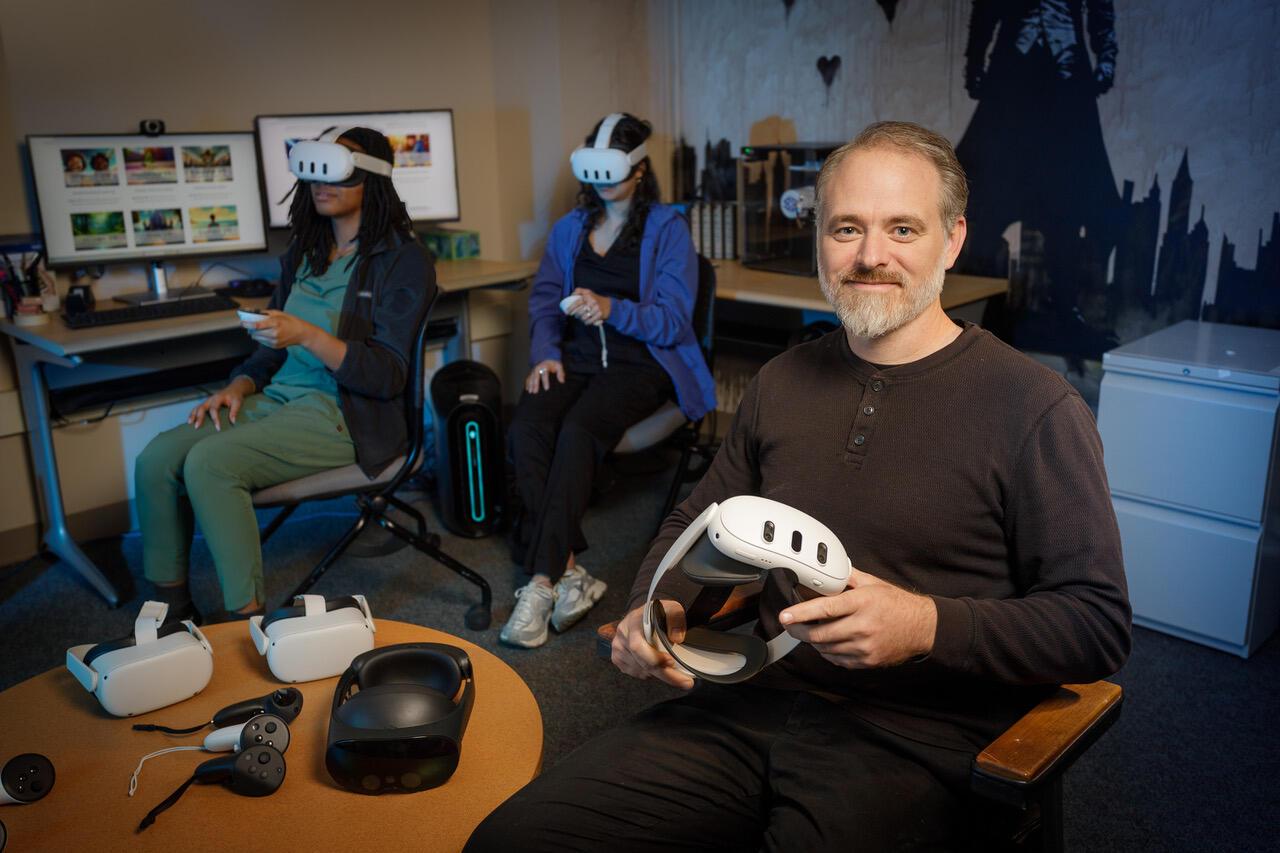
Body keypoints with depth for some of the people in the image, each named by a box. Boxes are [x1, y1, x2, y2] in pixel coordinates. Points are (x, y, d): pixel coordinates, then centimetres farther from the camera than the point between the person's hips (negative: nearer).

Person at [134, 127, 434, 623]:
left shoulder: (402, 258, -6)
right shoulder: (304, 254, 17)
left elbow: (388, 376, -14)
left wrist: (309, 336, -26)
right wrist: (238, 387, 2)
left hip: (348, 415, -7)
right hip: (279, 396, 7)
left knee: (209, 462, -27)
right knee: (157, 458, -13)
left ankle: (246, 620, -17)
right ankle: (172, 609, 1)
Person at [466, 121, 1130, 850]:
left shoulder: (1034, 408, -6)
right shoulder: (782, 382, 11)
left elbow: (1101, 625, -6)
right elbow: (698, 521, 22)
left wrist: (927, 625, -21)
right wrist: (656, 606, 2)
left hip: (910, 740, -3)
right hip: (747, 705, 4)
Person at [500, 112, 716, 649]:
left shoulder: (667, 230, 3)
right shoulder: (569, 229, 19)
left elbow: (673, 319, -6)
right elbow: (543, 301, 15)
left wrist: (612, 310, -23)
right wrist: (546, 353, -5)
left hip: (641, 362, -4)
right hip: (576, 357, 4)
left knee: (578, 431, -34)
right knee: (526, 428, -28)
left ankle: (542, 583, -30)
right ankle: (570, 573, -26)